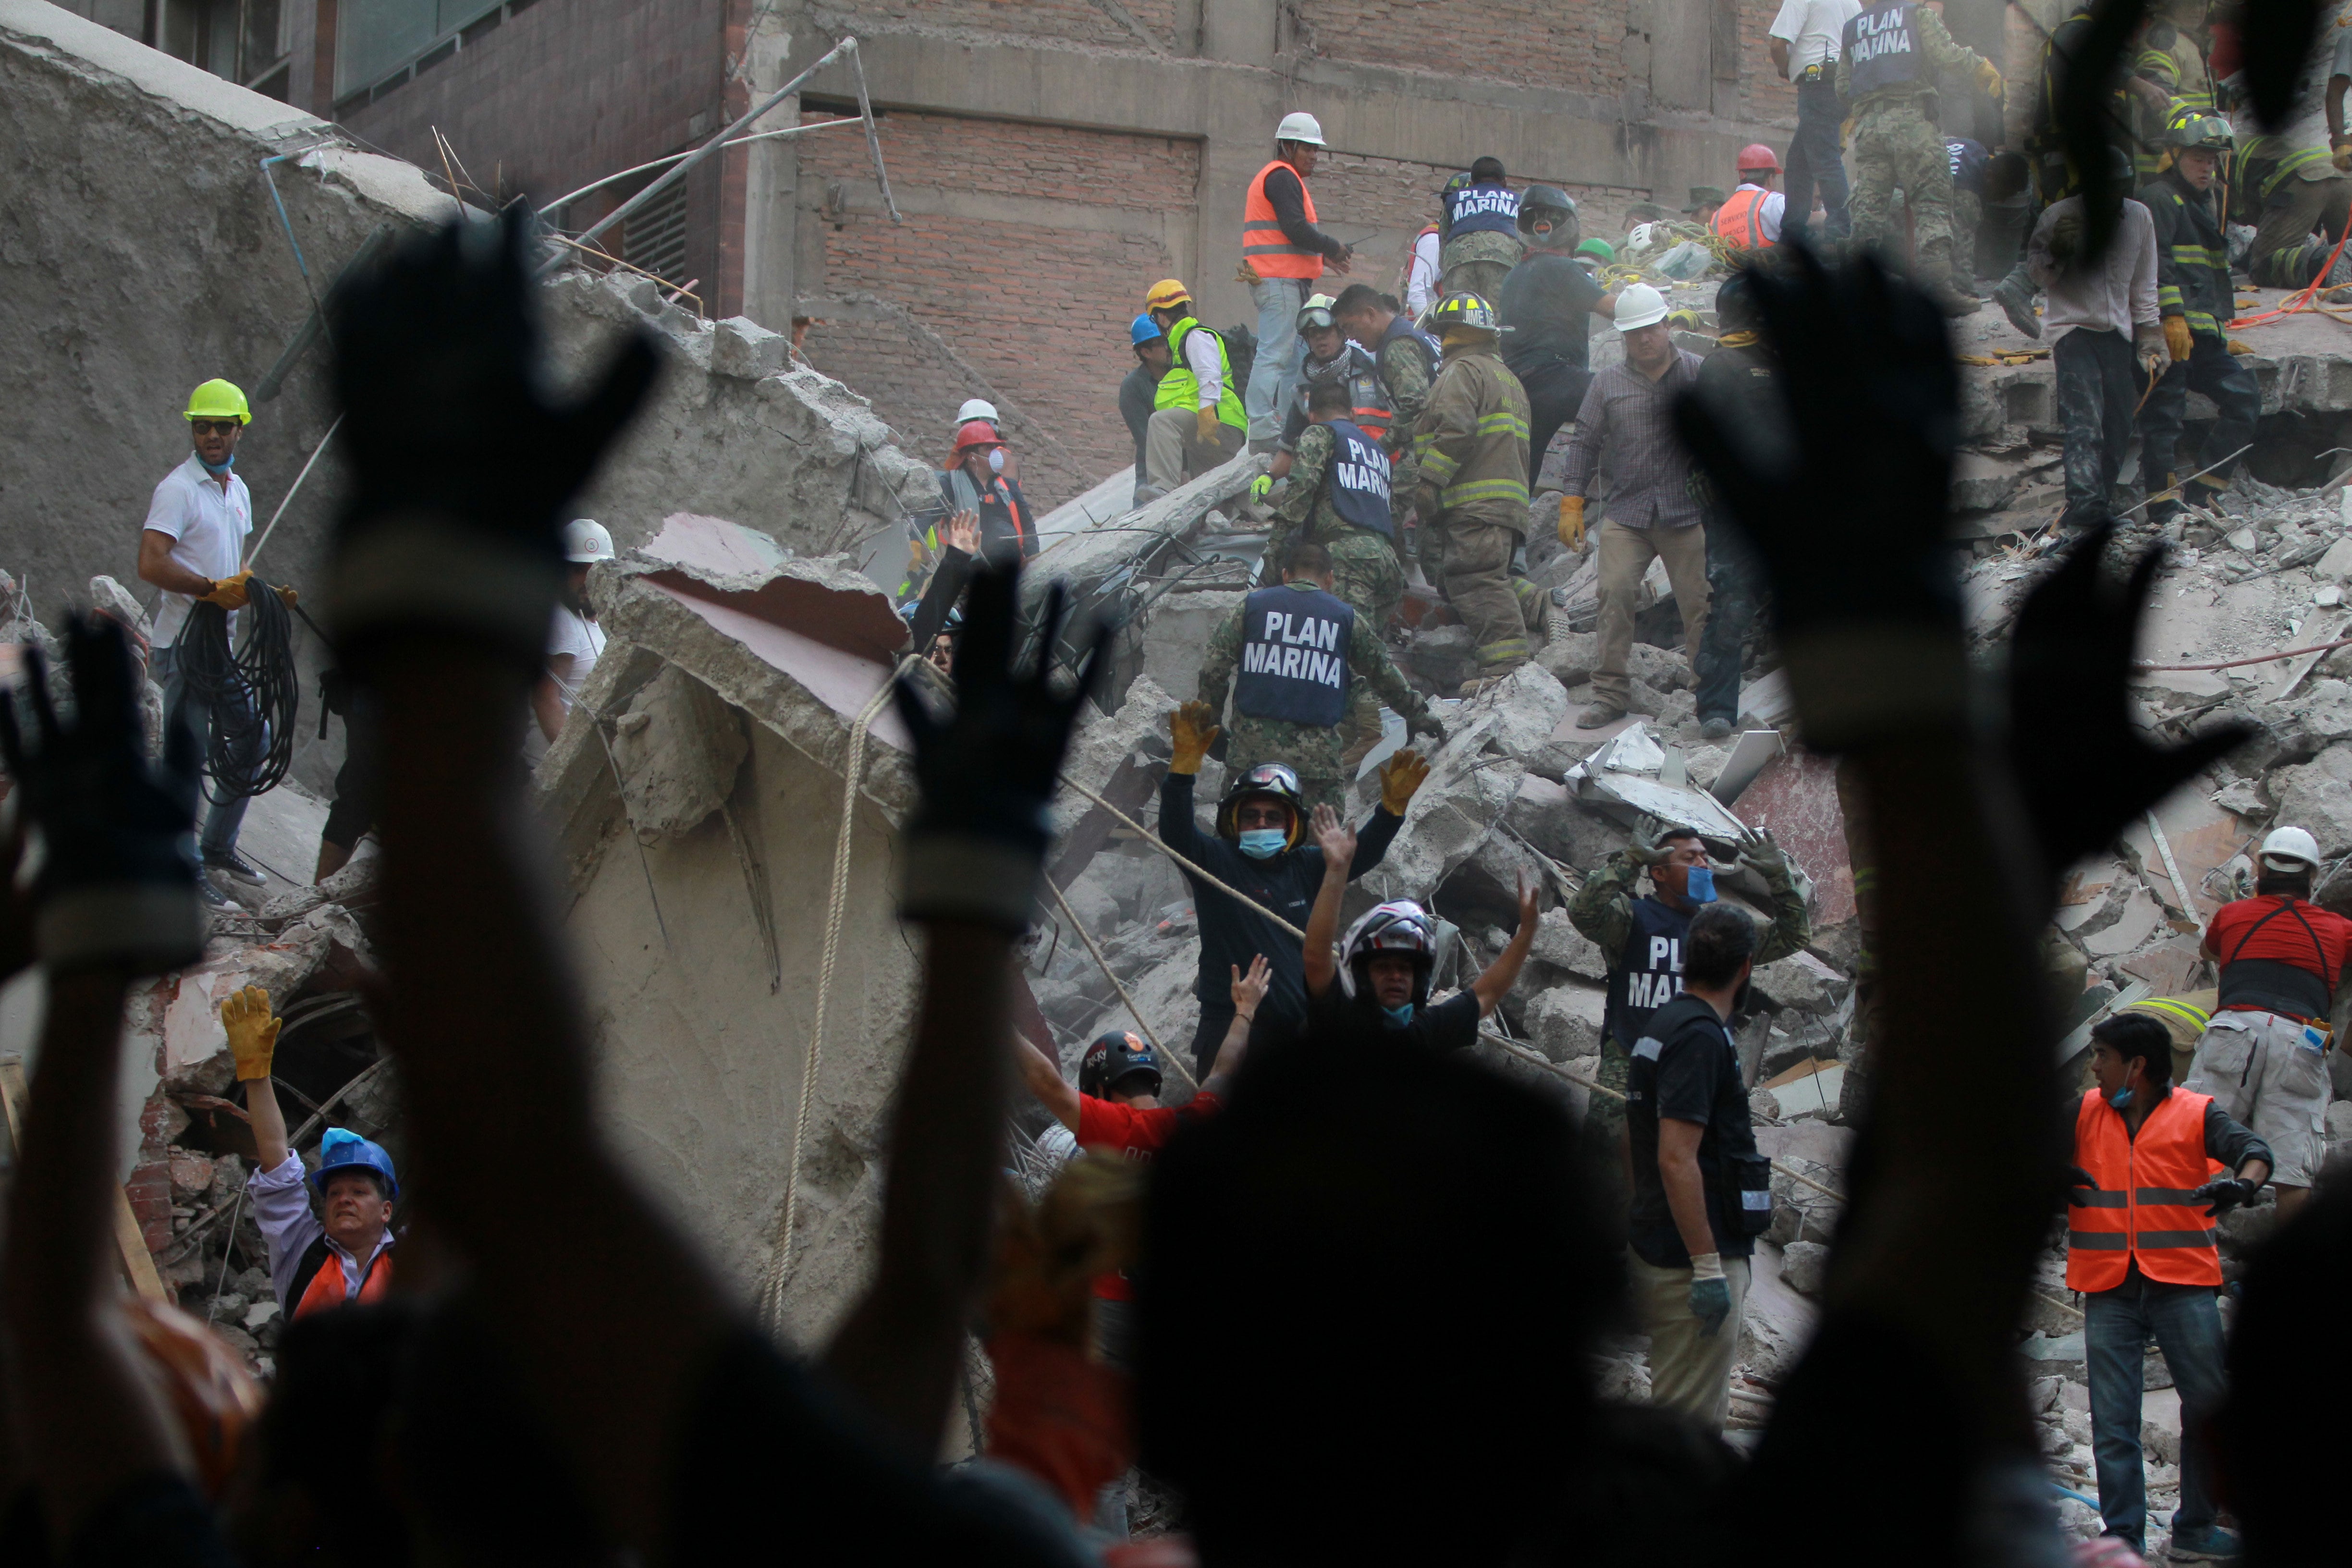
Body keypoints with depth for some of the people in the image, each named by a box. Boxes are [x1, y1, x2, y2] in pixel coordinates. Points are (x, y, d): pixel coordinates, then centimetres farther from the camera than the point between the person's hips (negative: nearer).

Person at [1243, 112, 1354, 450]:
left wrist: (1322, 257, 12)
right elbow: (1296, 230, -19)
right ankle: (1263, 432, -20)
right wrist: (1334, 249, -7)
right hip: (1280, 281, -11)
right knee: (1275, 355, -15)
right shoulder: (1282, 177, -9)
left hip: (1286, 281, 11)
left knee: (1295, 357, 13)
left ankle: (1286, 426, 14)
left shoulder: (1281, 178, 25)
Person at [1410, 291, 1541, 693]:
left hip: (1475, 504, -10)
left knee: (1477, 583, -14)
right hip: (1508, 502, 10)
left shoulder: (1462, 372, -3)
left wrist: (1429, 480, -18)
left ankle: (1506, 664, -21)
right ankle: (1535, 605, 0)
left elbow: (1455, 429, -19)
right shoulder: (1507, 377, 28)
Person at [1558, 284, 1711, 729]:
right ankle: (1610, 693, -4)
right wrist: (1573, 503, 7)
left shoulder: (1698, 374, 4)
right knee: (1615, 592, -12)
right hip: (1625, 512, 2)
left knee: (1699, 604, 0)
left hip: (1686, 513, -1)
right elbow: (1585, 443, 14)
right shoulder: (1607, 384, 11)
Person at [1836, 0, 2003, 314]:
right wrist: (1979, 63, 13)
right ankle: (1938, 281, -23)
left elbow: (1843, 88, 17)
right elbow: (1946, 55, -4)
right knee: (1932, 200, -7)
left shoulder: (1853, 27, 22)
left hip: (1867, 123, 4)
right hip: (1911, 117, -4)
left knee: (1869, 205, 1)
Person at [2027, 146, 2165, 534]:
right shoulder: (2060, 216, -7)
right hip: (2073, 327, -5)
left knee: (2118, 428, 4)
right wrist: (2055, 251, -22)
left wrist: (2151, 339, 13)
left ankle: (2101, 505, 16)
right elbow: (2039, 276, -1)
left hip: (2119, 333, 5)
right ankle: (2085, 504, -30)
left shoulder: (2138, 218, 5)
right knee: (2085, 420, -21)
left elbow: (2144, 287, 14)